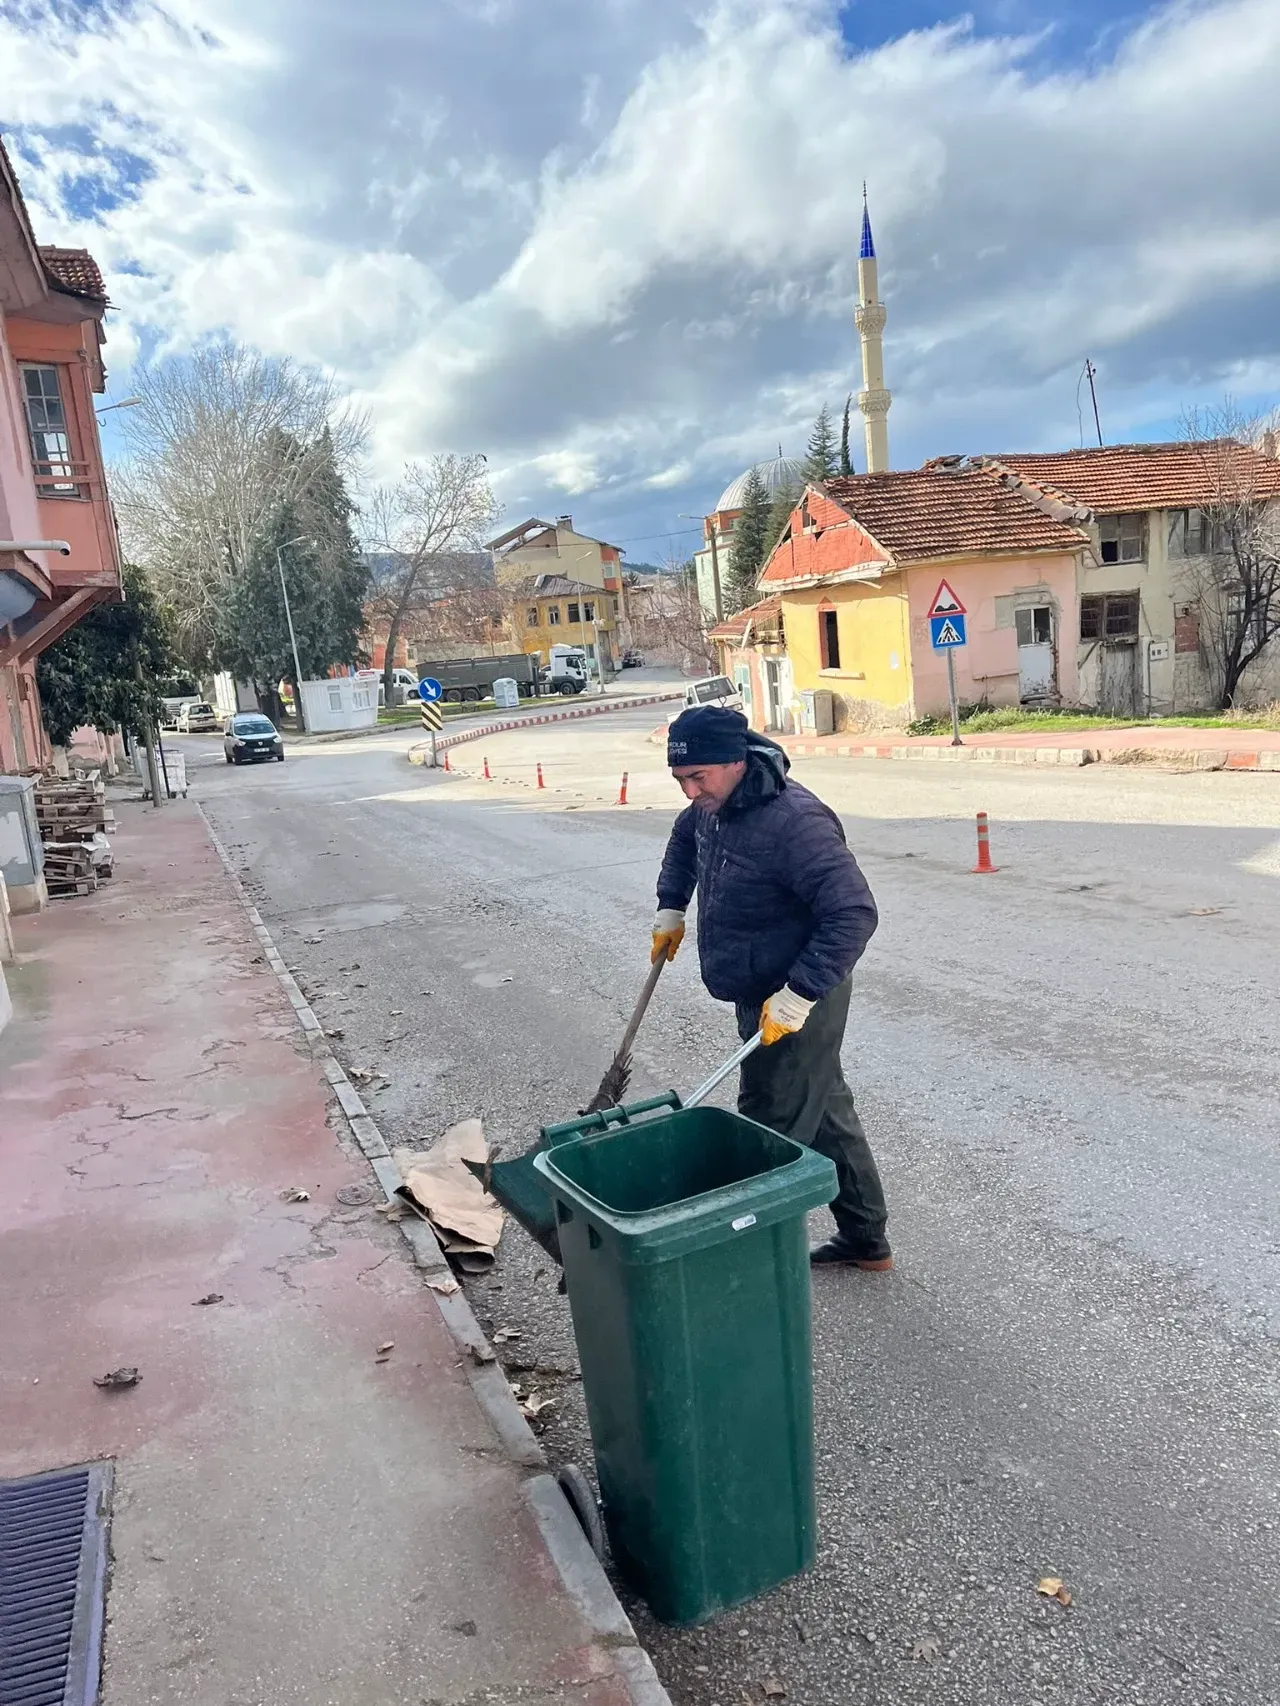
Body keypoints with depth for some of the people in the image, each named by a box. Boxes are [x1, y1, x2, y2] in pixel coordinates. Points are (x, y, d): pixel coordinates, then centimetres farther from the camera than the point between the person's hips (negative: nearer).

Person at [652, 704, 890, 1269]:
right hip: (760, 995, 10)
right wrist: (670, 910, 21)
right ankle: (865, 1239, 35)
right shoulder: (713, 806, 3)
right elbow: (685, 838, 27)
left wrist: (798, 996, -31)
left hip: (793, 1003, -10)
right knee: (825, 1112, 19)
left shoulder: (793, 821, -27)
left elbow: (854, 912, -31)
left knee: (775, 1128, -3)